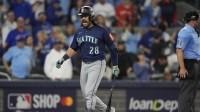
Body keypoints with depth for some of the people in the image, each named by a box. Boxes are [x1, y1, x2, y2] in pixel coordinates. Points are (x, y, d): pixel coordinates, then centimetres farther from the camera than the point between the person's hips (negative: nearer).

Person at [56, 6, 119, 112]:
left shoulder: (101, 31, -7)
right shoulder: (79, 32, 10)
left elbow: (112, 47, -3)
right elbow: (73, 48, 19)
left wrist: (115, 66, -4)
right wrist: (63, 58, 6)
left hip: (97, 64, -7)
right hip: (84, 65, 7)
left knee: (89, 92, -19)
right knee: (86, 95, 9)